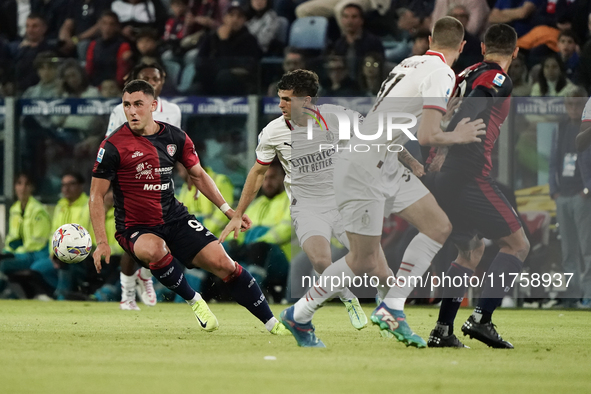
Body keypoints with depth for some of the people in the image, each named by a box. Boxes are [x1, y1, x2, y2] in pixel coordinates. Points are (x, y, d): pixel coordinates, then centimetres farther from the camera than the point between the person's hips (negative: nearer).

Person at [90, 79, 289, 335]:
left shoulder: (175, 137, 1)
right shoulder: (113, 146, -12)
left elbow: (198, 175, 17)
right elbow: (96, 195, -7)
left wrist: (227, 209, 11)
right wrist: (102, 242, -15)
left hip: (176, 220, 4)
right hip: (135, 229, -4)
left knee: (222, 263, -10)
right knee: (154, 249, -38)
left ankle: (272, 323, 2)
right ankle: (193, 300, -13)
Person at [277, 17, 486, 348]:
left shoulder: (411, 64, 11)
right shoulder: (442, 74, -15)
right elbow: (428, 136, -23)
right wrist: (457, 137, -6)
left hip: (389, 168, 9)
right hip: (364, 171, -9)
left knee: (439, 226, 2)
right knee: (363, 262, -2)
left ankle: (390, 308, 1)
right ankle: (298, 316, 14)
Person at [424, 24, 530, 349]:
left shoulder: (468, 74, 18)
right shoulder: (497, 79, -7)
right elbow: (467, 113, -21)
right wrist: (439, 153, -26)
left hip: (442, 178, 9)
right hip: (469, 175, -9)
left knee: (472, 250, 20)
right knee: (517, 244, 1)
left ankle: (442, 330, 12)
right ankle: (481, 318, -11)